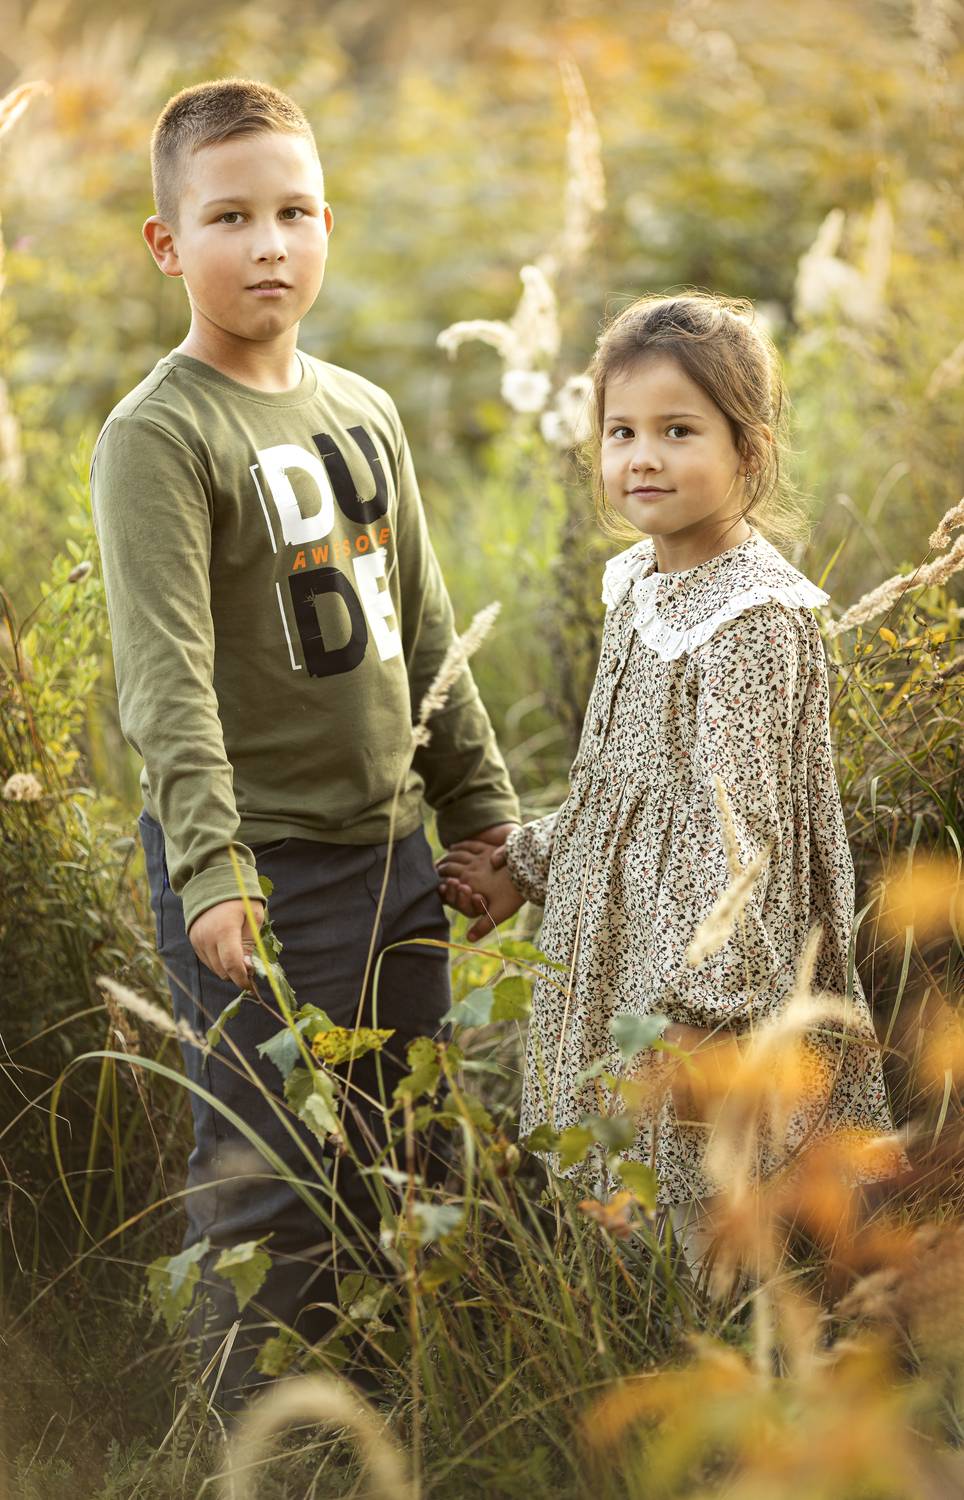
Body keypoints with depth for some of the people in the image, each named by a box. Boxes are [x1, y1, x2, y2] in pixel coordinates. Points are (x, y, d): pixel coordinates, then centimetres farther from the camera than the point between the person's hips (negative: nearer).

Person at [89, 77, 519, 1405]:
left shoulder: (365, 413, 10)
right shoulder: (158, 436, -12)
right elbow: (168, 680, -20)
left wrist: (485, 809, 17)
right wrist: (208, 871, -28)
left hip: (392, 846, 7)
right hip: (260, 866, -7)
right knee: (270, 1194, 1)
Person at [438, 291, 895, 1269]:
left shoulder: (752, 618, -19)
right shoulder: (638, 586, 9)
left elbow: (739, 827, -22)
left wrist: (704, 1013, -23)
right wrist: (528, 865, 23)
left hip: (709, 973, -9)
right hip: (621, 956, 9)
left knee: (716, 1242, -1)